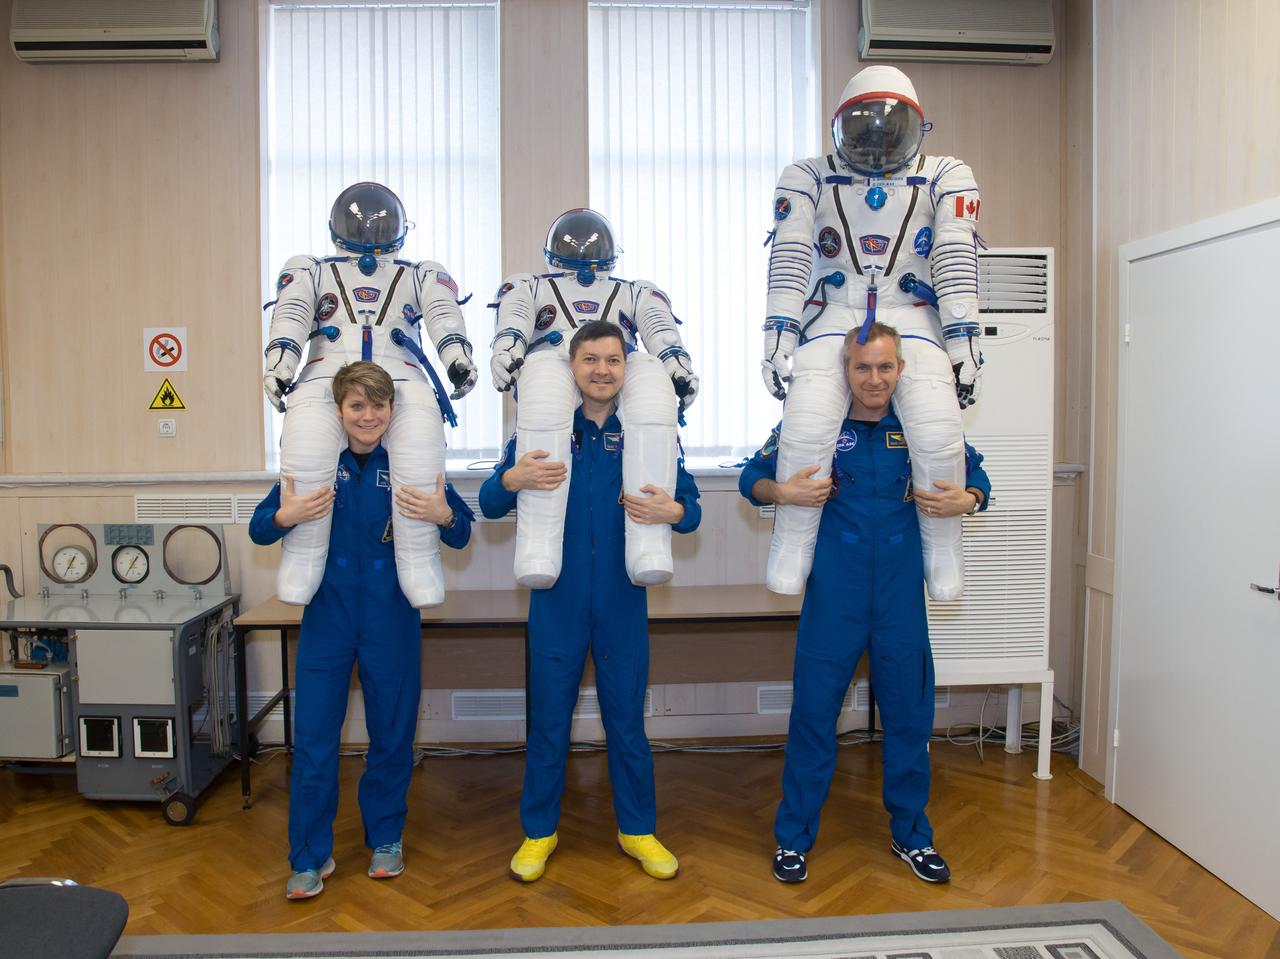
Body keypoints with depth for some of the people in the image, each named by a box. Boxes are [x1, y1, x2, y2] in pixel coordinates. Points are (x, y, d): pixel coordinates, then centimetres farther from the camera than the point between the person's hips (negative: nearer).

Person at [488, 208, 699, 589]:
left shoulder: (634, 293, 37)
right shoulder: (532, 288, 37)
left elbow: (660, 329, 15)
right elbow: (514, 316, 13)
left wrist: (676, 359, -8)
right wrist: (506, 343, -12)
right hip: (555, 364, -1)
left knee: (653, 378, -36)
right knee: (544, 384, -39)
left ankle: (649, 546, -43)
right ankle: (538, 549, -43)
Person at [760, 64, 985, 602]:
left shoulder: (945, 179, 10)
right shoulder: (808, 179, 9)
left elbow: (956, 264, 3)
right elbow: (789, 261, 0)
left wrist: (965, 343, -5)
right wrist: (778, 337, -10)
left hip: (912, 318, 1)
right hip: (834, 317, 0)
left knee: (939, 435, -22)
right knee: (806, 429, -25)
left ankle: (943, 551, 2)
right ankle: (792, 549, -4)